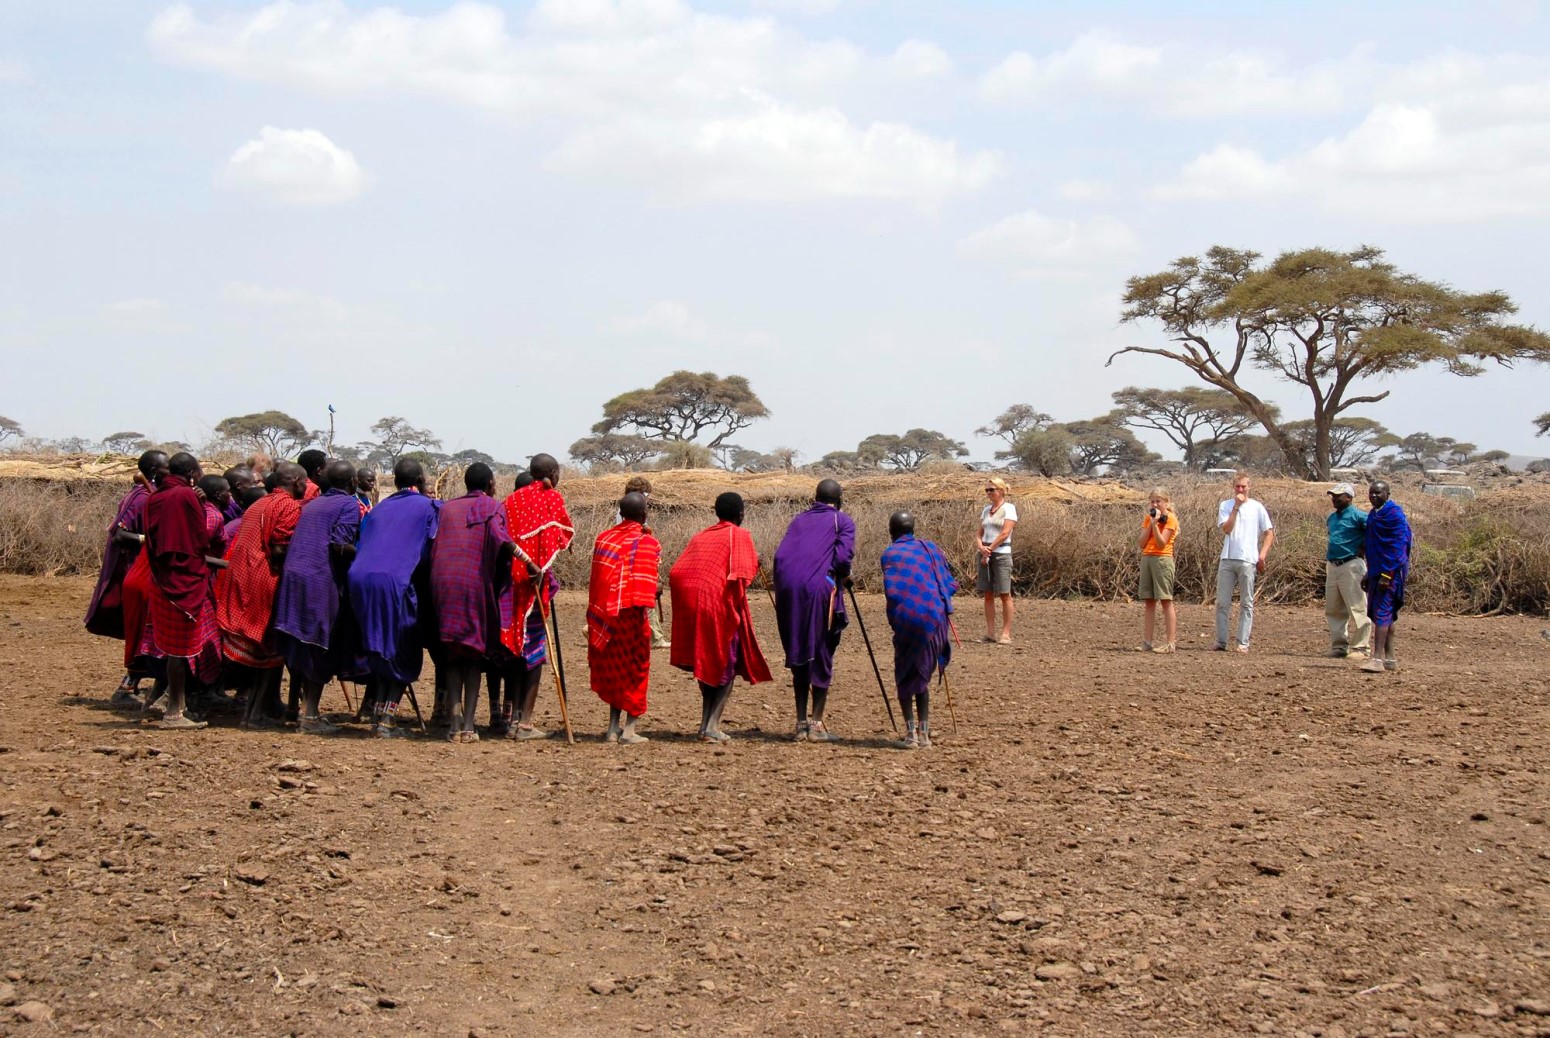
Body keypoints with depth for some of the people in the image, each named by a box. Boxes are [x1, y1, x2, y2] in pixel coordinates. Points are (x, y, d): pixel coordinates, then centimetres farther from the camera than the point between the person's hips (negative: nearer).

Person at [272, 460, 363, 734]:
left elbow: (295, 540, 19)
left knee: (304, 649, 13)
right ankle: (310, 715, -1)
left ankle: (306, 709, 16)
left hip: (292, 575, 7)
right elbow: (340, 544, -16)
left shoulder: (311, 504, 22)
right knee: (321, 651, 0)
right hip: (322, 580, -7)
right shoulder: (349, 504, -1)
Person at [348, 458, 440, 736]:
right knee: (404, 654, 5)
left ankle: (377, 712, 13)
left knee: (381, 652, 19)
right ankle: (387, 718, -5)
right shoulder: (429, 507, 8)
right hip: (395, 581, -5)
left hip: (360, 579, 5)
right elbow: (432, 552, 0)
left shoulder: (380, 507, 24)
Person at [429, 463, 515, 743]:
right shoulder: (492, 506, 4)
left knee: (453, 655, 10)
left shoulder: (447, 508, 17)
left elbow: (434, 547, 13)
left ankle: (455, 720, -1)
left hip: (442, 582, 3)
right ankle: (468, 725, -3)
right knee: (476, 651, 5)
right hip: (475, 581, -3)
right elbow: (501, 538, -14)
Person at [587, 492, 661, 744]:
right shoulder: (647, 543, -9)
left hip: (602, 613, 5)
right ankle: (629, 729, 5)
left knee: (613, 668, 16)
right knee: (635, 668, 7)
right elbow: (648, 587, -17)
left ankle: (613, 727, 16)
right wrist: (656, 590, -2)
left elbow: (597, 578, 11)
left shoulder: (604, 538, 8)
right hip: (630, 613, -5)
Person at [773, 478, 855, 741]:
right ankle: (816, 725, 1)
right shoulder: (842, 521, 8)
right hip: (820, 589, -4)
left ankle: (801, 724, 12)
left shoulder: (799, 519, 20)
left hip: (788, 591, 4)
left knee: (799, 656, 12)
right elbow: (843, 556, -7)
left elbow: (779, 556, 10)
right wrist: (844, 577, 11)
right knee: (821, 657, 3)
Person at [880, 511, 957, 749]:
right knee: (923, 675, 19)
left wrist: (894, 622, 4)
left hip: (908, 618, -4)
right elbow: (950, 584, 10)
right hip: (936, 618, 4)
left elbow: (891, 593, -9)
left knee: (904, 677, 12)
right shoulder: (930, 548, 14)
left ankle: (910, 732, 1)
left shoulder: (890, 554, 1)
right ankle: (924, 732, 15)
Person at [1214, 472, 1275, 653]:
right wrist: (1236, 507, -9)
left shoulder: (1257, 507, 4)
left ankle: (1243, 643, 2)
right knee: (1222, 602, 2)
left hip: (1248, 561, -2)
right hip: (1227, 559, 2)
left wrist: (1262, 555, -4)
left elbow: (1269, 532, 6)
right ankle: (1221, 642, 6)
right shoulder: (1225, 506, 7)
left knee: (1246, 604, 1)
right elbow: (1226, 529, -6)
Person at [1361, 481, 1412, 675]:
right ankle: (1390, 658, 18)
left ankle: (1378, 659, -19)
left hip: (1390, 571, -10)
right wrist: (1369, 574, 23)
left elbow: (1398, 545, -18)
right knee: (1385, 615, 12)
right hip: (1377, 571, 10)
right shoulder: (1373, 514, 16)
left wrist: (1387, 574, -23)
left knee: (1382, 613, -14)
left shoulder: (1394, 514, -13)